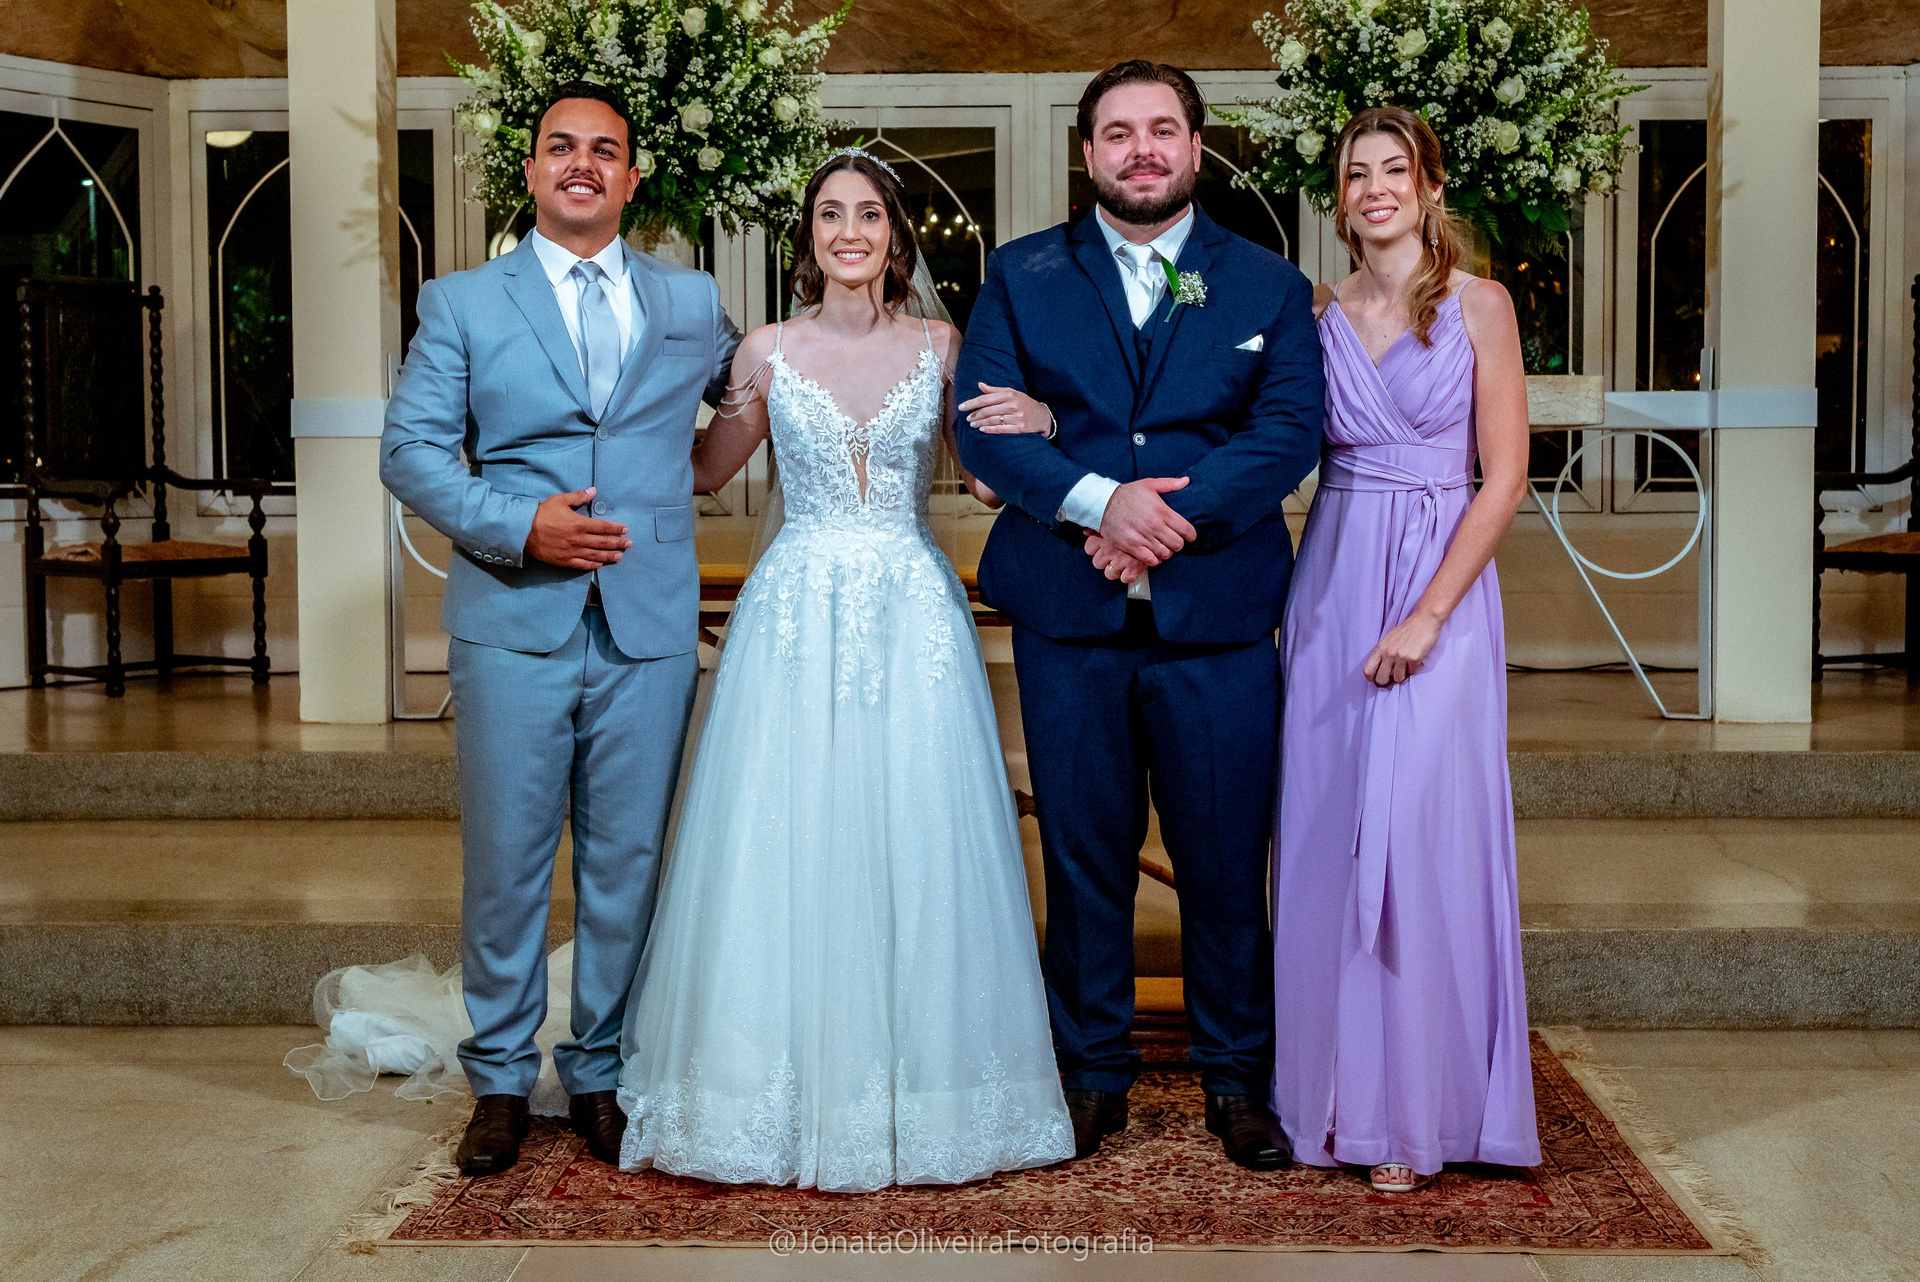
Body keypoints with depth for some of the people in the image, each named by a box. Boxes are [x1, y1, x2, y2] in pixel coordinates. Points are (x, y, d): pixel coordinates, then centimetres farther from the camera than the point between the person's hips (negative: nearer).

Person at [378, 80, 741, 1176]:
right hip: (514, 623, -1)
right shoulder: (463, 303, 8)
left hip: (649, 630, 1)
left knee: (628, 861, 5)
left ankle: (603, 1075, 20)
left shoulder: (692, 304, 13)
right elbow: (411, 450, 1)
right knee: (506, 860, 2)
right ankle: (502, 1079, 17)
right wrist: (518, 525, -12)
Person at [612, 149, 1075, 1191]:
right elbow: (701, 471, 16)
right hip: (796, 615, 0)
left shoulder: (940, 347, 6)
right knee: (783, 849, 0)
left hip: (912, 616, 0)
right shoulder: (768, 352, 6)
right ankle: (781, 1091, 13)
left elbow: (984, 477, 11)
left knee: (914, 847, 0)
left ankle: (916, 1084, 14)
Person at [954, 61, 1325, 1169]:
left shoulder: (1269, 286, 8)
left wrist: (1170, 516, -16)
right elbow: (981, 422, -3)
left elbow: (1290, 433, -4)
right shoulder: (1022, 276, 8)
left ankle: (1237, 1079, 20)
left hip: (1218, 619, 0)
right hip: (1069, 618, 1)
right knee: (1085, 855, 8)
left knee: (1228, 857, 5)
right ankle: (1094, 1075, 22)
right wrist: (1097, 498, -17)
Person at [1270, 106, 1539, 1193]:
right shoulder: (1321, 317, 9)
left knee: (1421, 836, -6)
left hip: (1443, 582, -4)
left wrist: (1426, 616, -14)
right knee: (1329, 835, 4)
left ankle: (1418, 1111, 6)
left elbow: (1504, 475, -6)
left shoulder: (1480, 305, -1)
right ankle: (1341, 1090, 16)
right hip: (1333, 582, 4)